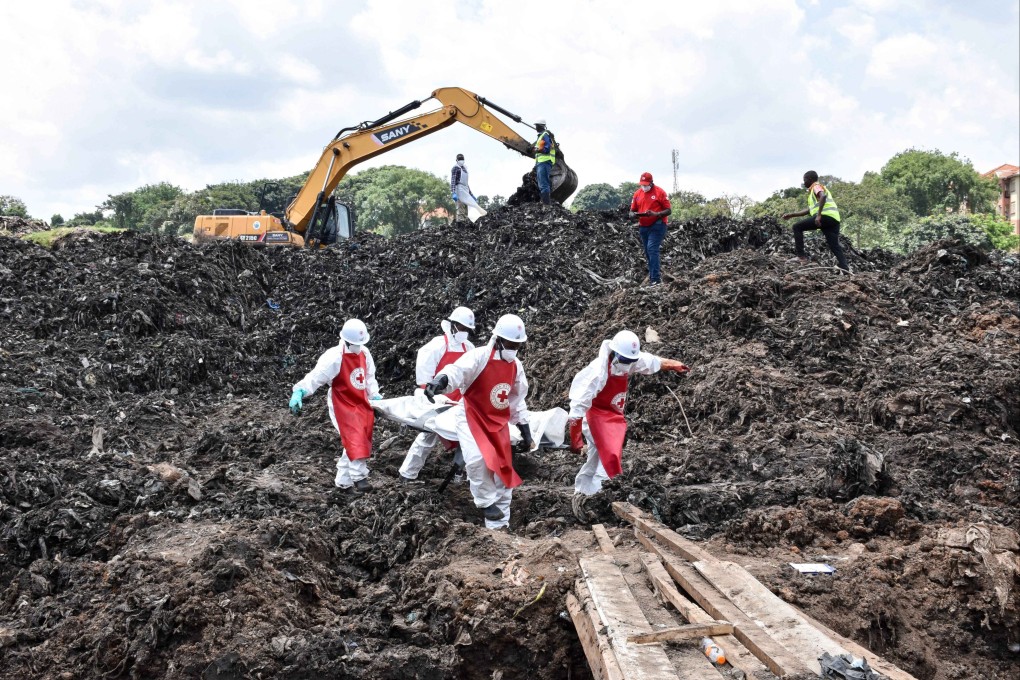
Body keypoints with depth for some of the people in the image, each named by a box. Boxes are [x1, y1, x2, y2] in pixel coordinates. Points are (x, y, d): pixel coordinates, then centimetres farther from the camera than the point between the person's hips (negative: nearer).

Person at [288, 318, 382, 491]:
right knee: (355, 440, -17)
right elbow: (315, 377, -27)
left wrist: (375, 395, 1)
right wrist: (299, 392, -41)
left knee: (360, 441, 11)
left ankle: (343, 480, 23)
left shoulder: (364, 353, -2)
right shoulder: (334, 358, -23)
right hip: (343, 405, -7)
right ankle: (359, 477, -2)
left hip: (361, 404, 7)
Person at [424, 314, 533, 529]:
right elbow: (457, 370, -37)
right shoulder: (479, 356, -19)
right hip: (472, 417, -6)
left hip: (499, 422, 6)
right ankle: (486, 503, -5)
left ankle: (498, 525, 16)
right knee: (478, 459, -30)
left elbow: (518, 400, 12)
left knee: (504, 469, 5)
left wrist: (525, 430, 12)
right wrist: (440, 381, -60)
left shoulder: (516, 365, 2)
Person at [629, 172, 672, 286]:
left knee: (652, 249, -18)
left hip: (657, 225, -6)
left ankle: (655, 278, -19)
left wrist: (655, 214, -24)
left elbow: (668, 211, -8)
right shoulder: (637, 193, 8)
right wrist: (634, 215, -13)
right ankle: (655, 273, 25)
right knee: (648, 252, 11)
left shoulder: (660, 192, -6)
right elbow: (631, 211, 11)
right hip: (643, 227, 6)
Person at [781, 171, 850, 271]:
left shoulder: (816, 186, 5)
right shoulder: (813, 191, 34)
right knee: (835, 247, 4)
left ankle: (801, 255, -8)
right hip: (834, 219, 9)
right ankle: (845, 269, -9)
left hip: (826, 215, -9)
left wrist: (819, 215, -24)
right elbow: (809, 210, 39)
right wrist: (792, 215, 38)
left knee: (797, 227, -2)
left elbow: (823, 196, -18)